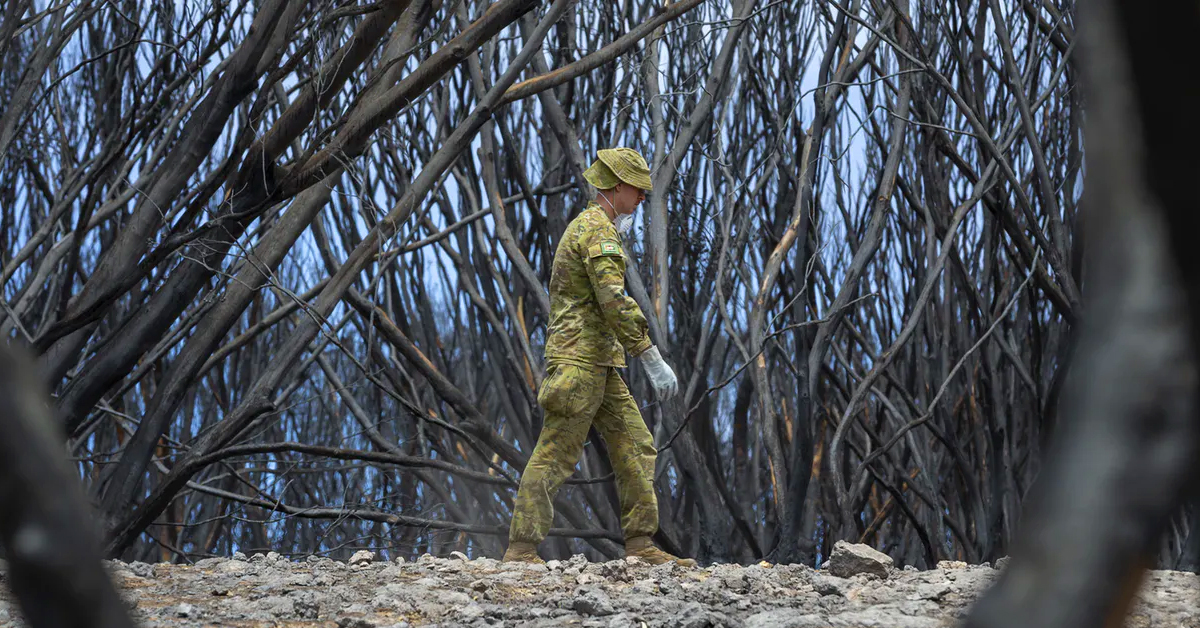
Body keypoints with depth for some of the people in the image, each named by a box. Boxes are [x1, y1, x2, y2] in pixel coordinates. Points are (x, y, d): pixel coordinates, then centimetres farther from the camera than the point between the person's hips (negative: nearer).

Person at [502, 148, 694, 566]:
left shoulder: (584, 226, 22)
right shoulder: (599, 229, -12)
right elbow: (614, 302, -22)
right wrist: (652, 359, -23)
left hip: (599, 363, 10)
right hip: (581, 356, -10)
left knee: (636, 446, 7)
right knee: (555, 455, -9)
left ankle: (641, 545, 6)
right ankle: (521, 550, -7)